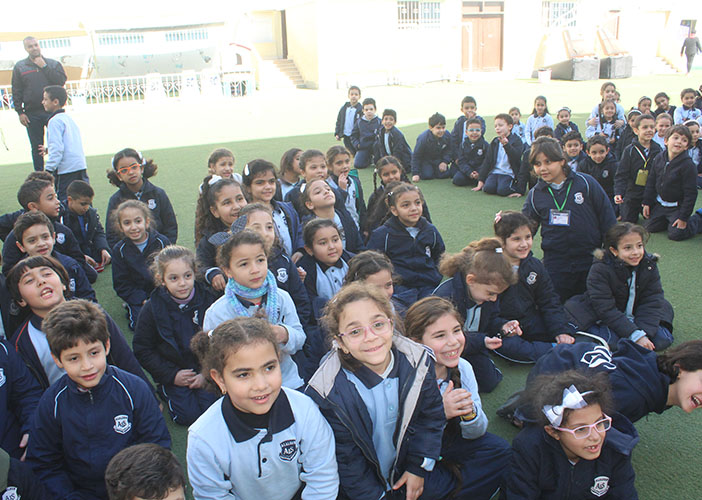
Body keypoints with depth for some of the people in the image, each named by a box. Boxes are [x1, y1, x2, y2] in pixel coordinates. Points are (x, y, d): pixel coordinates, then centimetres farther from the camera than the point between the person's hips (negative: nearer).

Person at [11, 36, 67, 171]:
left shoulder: (53, 64, 7)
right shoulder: (19, 67, 8)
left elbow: (61, 81, -9)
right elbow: (16, 92, 6)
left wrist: (44, 67, -9)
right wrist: (20, 112, -2)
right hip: (32, 114, 1)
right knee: (37, 148, 6)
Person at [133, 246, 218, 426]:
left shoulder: (206, 299, -7)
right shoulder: (152, 309, -10)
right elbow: (142, 350, -4)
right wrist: (172, 375, -11)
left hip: (204, 369, 1)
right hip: (172, 372, -1)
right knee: (187, 415, -12)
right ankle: (165, 391, 15)